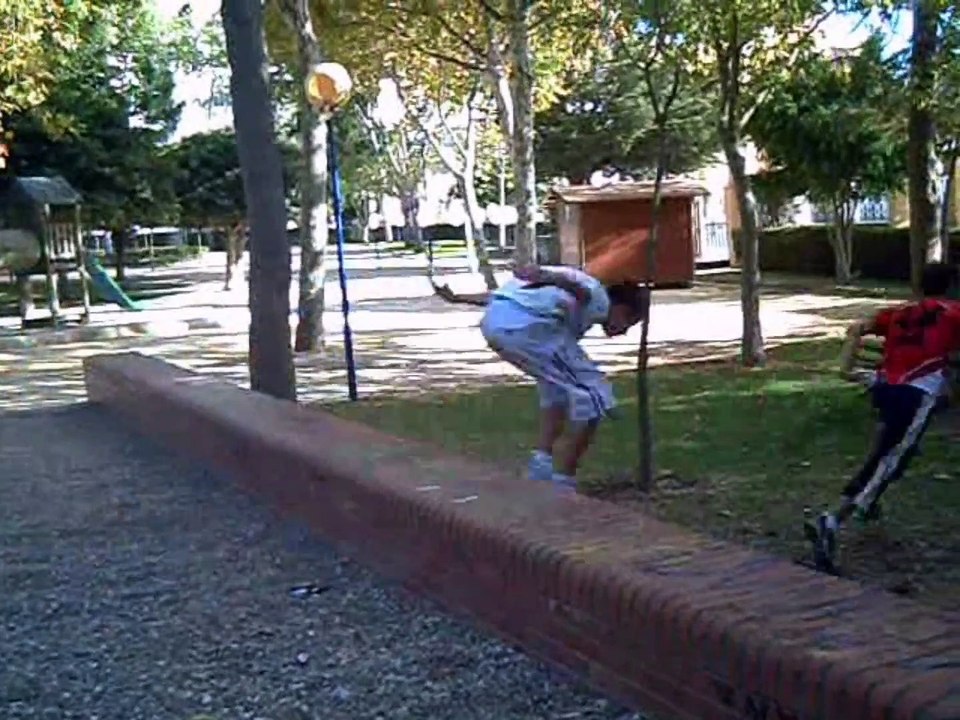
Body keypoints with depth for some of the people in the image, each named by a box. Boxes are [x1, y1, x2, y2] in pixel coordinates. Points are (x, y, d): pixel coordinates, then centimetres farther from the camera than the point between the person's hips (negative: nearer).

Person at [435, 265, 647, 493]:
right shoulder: (599, 301, 11)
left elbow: (511, 294, 32)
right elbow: (576, 288, -13)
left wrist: (456, 298, 32)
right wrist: (543, 277, -32)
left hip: (492, 321, 9)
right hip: (525, 323, -9)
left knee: (557, 384, 29)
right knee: (595, 396, 5)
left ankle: (541, 461, 19)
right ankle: (563, 481, 10)